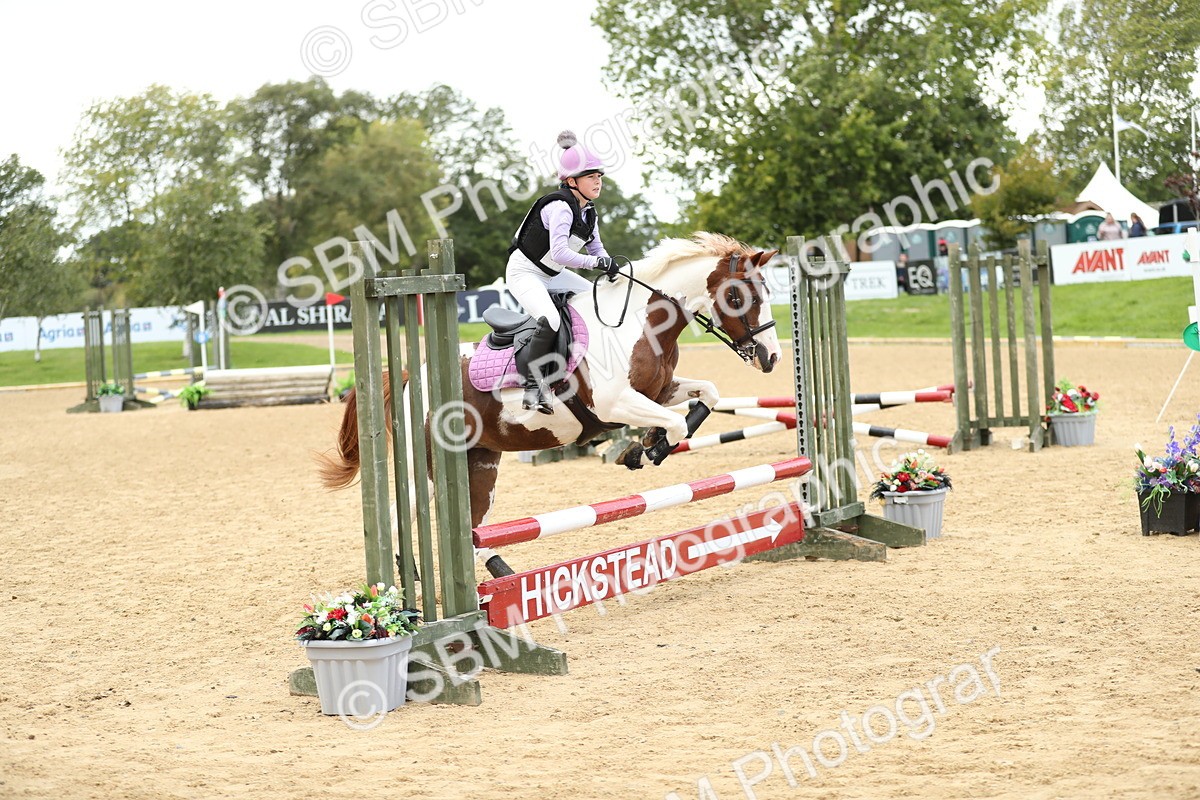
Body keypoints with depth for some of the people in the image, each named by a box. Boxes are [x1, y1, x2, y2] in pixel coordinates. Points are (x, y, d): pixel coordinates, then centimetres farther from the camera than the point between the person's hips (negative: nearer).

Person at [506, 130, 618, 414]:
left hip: (552, 274, 10)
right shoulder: (560, 207, -26)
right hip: (524, 271, -10)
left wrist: (614, 269, -9)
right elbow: (559, 253, -36)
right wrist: (598, 263, -35)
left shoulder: (588, 211, 3)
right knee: (550, 320, -32)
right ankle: (532, 385, -20)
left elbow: (596, 249, 10)